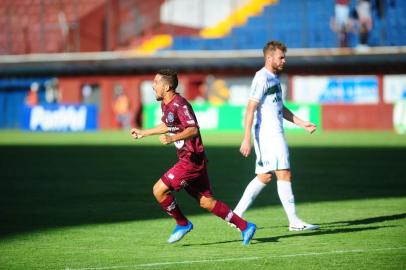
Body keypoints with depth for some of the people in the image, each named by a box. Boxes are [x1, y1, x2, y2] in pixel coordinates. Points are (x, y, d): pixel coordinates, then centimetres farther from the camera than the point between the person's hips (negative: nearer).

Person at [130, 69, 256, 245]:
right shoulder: (165, 104, 13)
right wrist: (143, 133, 37)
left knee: (159, 190, -10)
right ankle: (245, 227, 11)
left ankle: (182, 224, 6)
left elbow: (193, 129, -28)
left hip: (192, 159, -10)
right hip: (187, 159, 10)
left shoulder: (179, 104, -17)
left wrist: (172, 139, -39)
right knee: (206, 202, 9)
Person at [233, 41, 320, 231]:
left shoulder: (274, 78, 18)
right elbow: (250, 109, -18)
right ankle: (294, 221, -6)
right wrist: (247, 139, -23)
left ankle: (236, 215, 13)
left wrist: (302, 123, 21)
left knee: (264, 177, 11)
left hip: (275, 132, 10)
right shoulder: (262, 78, -13)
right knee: (284, 174, -8)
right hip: (268, 134, -10)